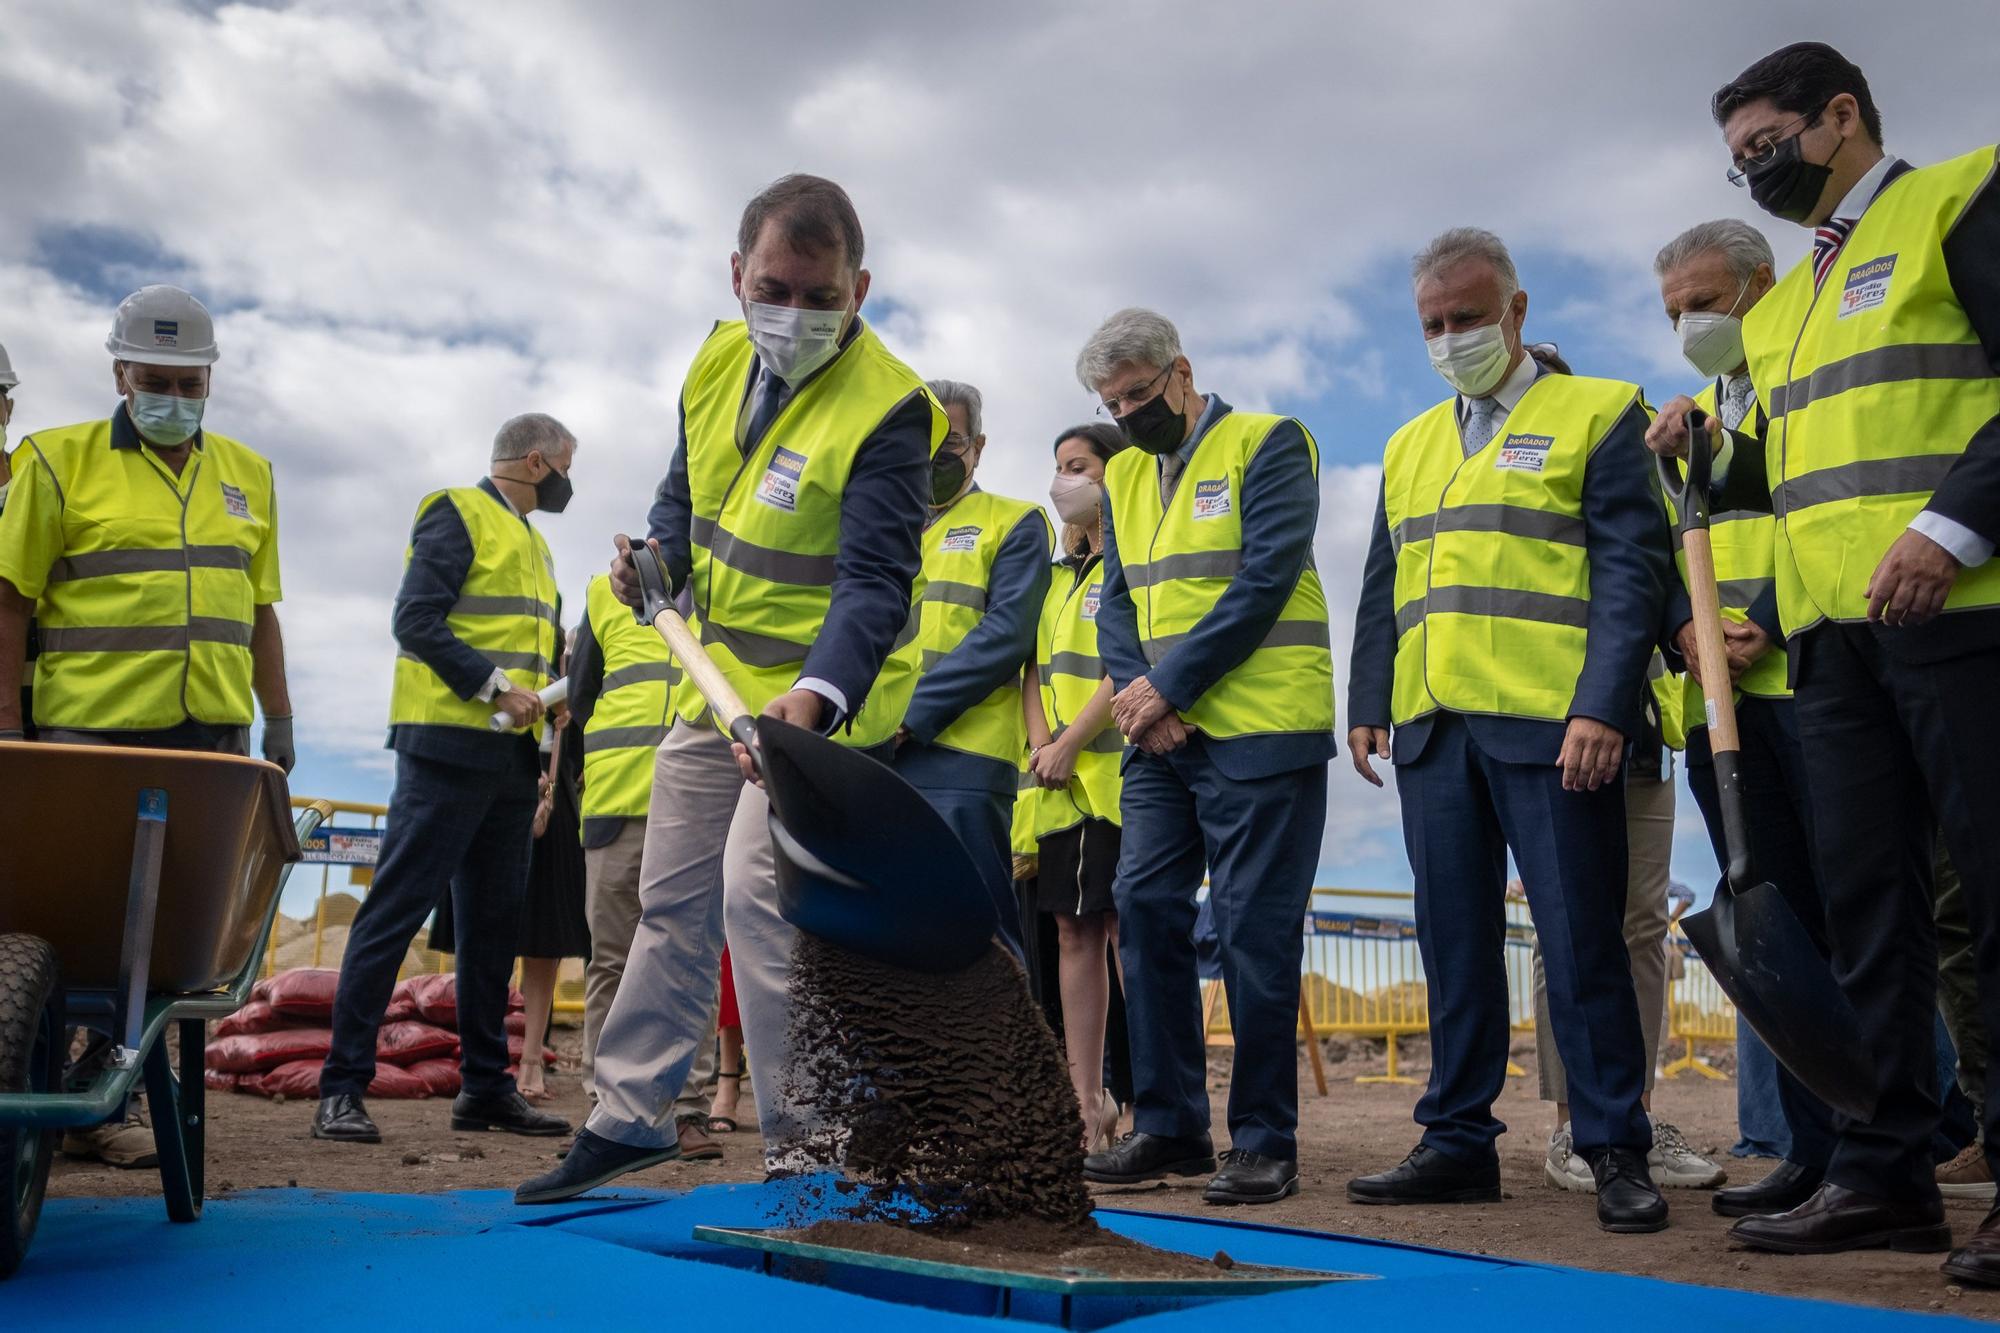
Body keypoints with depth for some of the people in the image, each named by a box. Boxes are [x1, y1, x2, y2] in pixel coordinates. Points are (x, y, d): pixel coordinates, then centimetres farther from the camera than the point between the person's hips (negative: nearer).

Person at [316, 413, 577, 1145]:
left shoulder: (532, 542, 23)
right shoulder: (458, 514, -3)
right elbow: (415, 619, -13)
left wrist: (552, 691, 6)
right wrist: (495, 686, -18)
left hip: (511, 755, 9)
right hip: (448, 746, -9)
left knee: (493, 923, 9)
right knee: (396, 909, -7)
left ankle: (486, 1085, 16)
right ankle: (342, 1088, -4)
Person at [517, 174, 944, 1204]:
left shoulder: (888, 407, -21)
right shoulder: (719, 360, 1)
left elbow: (876, 581, -28)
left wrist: (816, 695, -43)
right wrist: (657, 554, -2)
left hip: (825, 700, -7)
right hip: (717, 682, 8)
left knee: (757, 889, -18)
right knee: (672, 900, 14)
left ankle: (807, 1144, -3)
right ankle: (626, 1119, 30)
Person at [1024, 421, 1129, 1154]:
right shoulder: (1057, 575, 21)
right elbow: (1036, 669, 16)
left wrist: (1069, 745, -14)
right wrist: (1040, 743, 0)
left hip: (1119, 770, -7)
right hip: (1061, 784, 7)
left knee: (1126, 929, -8)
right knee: (1074, 932, 7)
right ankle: (1086, 1099, 12)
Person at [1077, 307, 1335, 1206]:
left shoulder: (1269, 444, -2)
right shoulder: (1123, 477, 17)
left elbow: (1266, 578, -13)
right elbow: (1117, 602, 14)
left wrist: (1169, 686, -15)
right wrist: (1134, 692, -6)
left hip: (1259, 731, -6)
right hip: (1161, 737, 6)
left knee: (1254, 929, -5)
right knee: (1145, 908, 2)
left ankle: (1265, 1142, 6)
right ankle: (1168, 1125, 12)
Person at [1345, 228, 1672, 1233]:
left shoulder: (1598, 414, 5)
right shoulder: (1410, 446, 21)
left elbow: (1631, 568, -5)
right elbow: (1383, 587, 22)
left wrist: (1603, 707, -15)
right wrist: (1366, 705, 12)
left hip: (1551, 727, -5)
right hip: (1431, 732, 5)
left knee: (1581, 941, -2)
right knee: (1455, 943, 8)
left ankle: (1617, 1151, 9)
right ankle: (1458, 1142, 16)